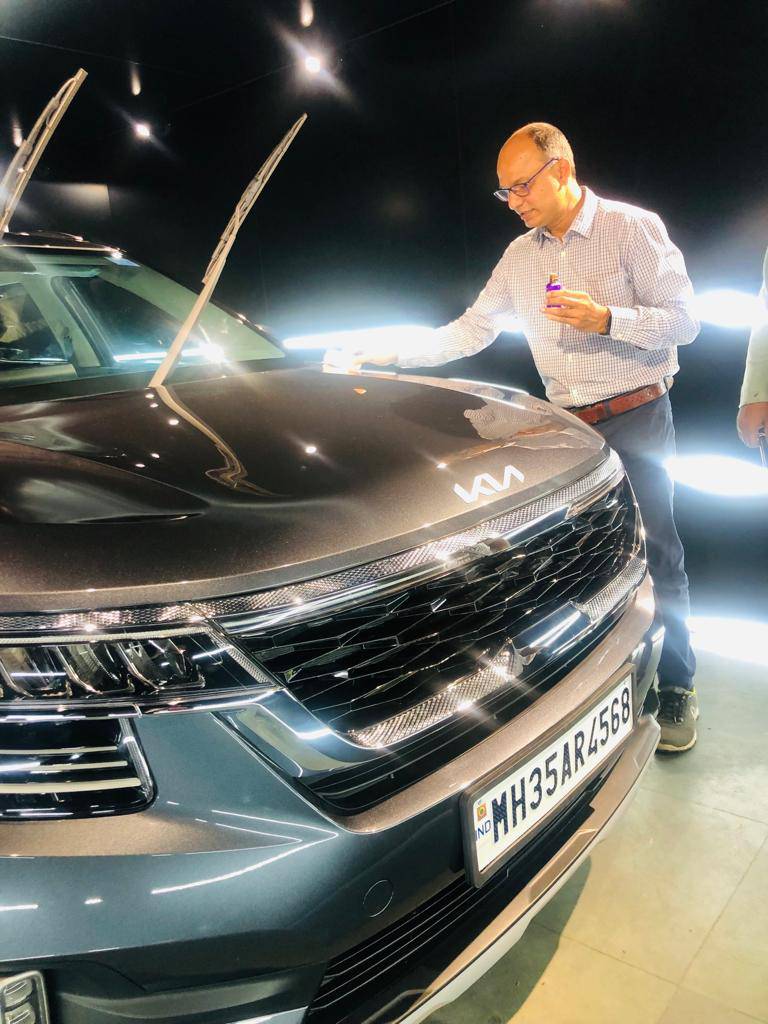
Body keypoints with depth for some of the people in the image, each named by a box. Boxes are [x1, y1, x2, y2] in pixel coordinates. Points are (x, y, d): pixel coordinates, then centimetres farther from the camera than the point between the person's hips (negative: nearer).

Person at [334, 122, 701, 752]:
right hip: (566, 424, 5)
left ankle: (677, 689, 13)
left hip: (635, 418, -5)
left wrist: (607, 319, -23)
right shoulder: (521, 255, 13)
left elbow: (683, 321, -7)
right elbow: (472, 330, 14)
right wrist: (391, 358, 6)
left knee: (656, 557, -2)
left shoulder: (633, 228, -4)